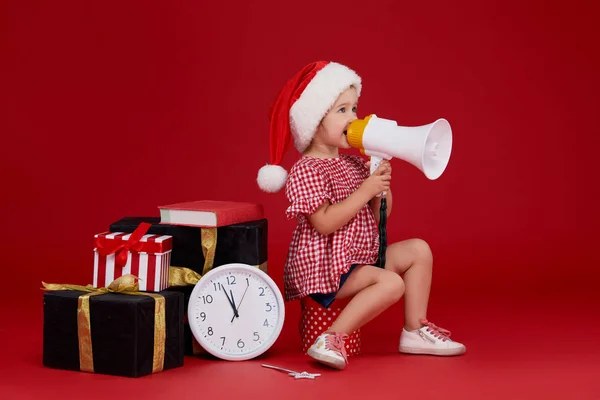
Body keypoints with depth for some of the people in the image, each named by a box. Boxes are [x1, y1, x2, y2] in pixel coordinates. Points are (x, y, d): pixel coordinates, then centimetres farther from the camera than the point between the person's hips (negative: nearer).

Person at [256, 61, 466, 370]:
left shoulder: (354, 164, 11)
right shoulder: (306, 170, -15)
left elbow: (380, 216, 12)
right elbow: (325, 223, -25)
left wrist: (383, 182, -6)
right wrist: (366, 190, -22)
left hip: (360, 257, 9)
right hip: (322, 266, -9)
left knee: (419, 250, 9)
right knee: (392, 282, -27)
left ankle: (415, 331, 9)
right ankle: (332, 340, -26)